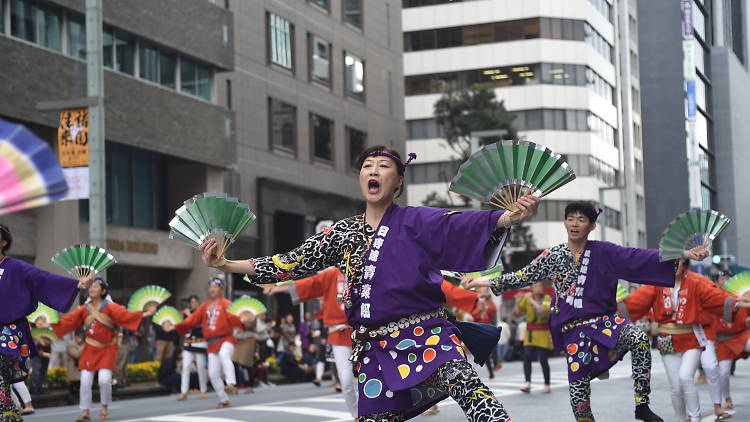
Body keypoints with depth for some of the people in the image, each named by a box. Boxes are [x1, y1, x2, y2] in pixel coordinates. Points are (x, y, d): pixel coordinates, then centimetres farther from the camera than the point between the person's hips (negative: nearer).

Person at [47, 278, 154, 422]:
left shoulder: (110, 307, -8)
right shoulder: (84, 309, 3)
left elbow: (125, 315, -21)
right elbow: (67, 321, 4)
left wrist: (144, 314, -34)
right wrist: (51, 324, 1)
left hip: (107, 349, -3)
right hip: (90, 349, 3)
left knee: (105, 380, -13)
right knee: (85, 381, -3)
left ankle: (104, 408, 12)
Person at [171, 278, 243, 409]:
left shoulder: (226, 304, -4)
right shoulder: (205, 306, 15)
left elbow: (233, 317, -23)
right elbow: (192, 320, 10)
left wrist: (239, 323, -45)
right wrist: (176, 327, 1)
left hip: (226, 339, -6)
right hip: (212, 343, 6)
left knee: (224, 355, -39)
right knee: (213, 373, 3)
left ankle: (231, 384, -48)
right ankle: (224, 400, 15)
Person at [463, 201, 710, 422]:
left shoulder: (603, 252, 0)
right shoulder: (553, 256, 6)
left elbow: (639, 259, -6)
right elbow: (525, 276, 12)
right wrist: (488, 283, 7)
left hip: (605, 320, -1)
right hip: (574, 329, 1)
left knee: (639, 340, -30)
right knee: (578, 387, -5)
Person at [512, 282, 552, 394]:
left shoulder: (547, 298, -5)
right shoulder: (526, 298, 4)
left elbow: (543, 312, -23)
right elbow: (516, 314, 5)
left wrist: (532, 300, -22)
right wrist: (517, 303, -11)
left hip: (543, 333, -3)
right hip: (530, 333, 3)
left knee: (543, 359, -5)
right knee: (527, 357, -13)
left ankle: (547, 385, 7)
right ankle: (528, 383, -18)